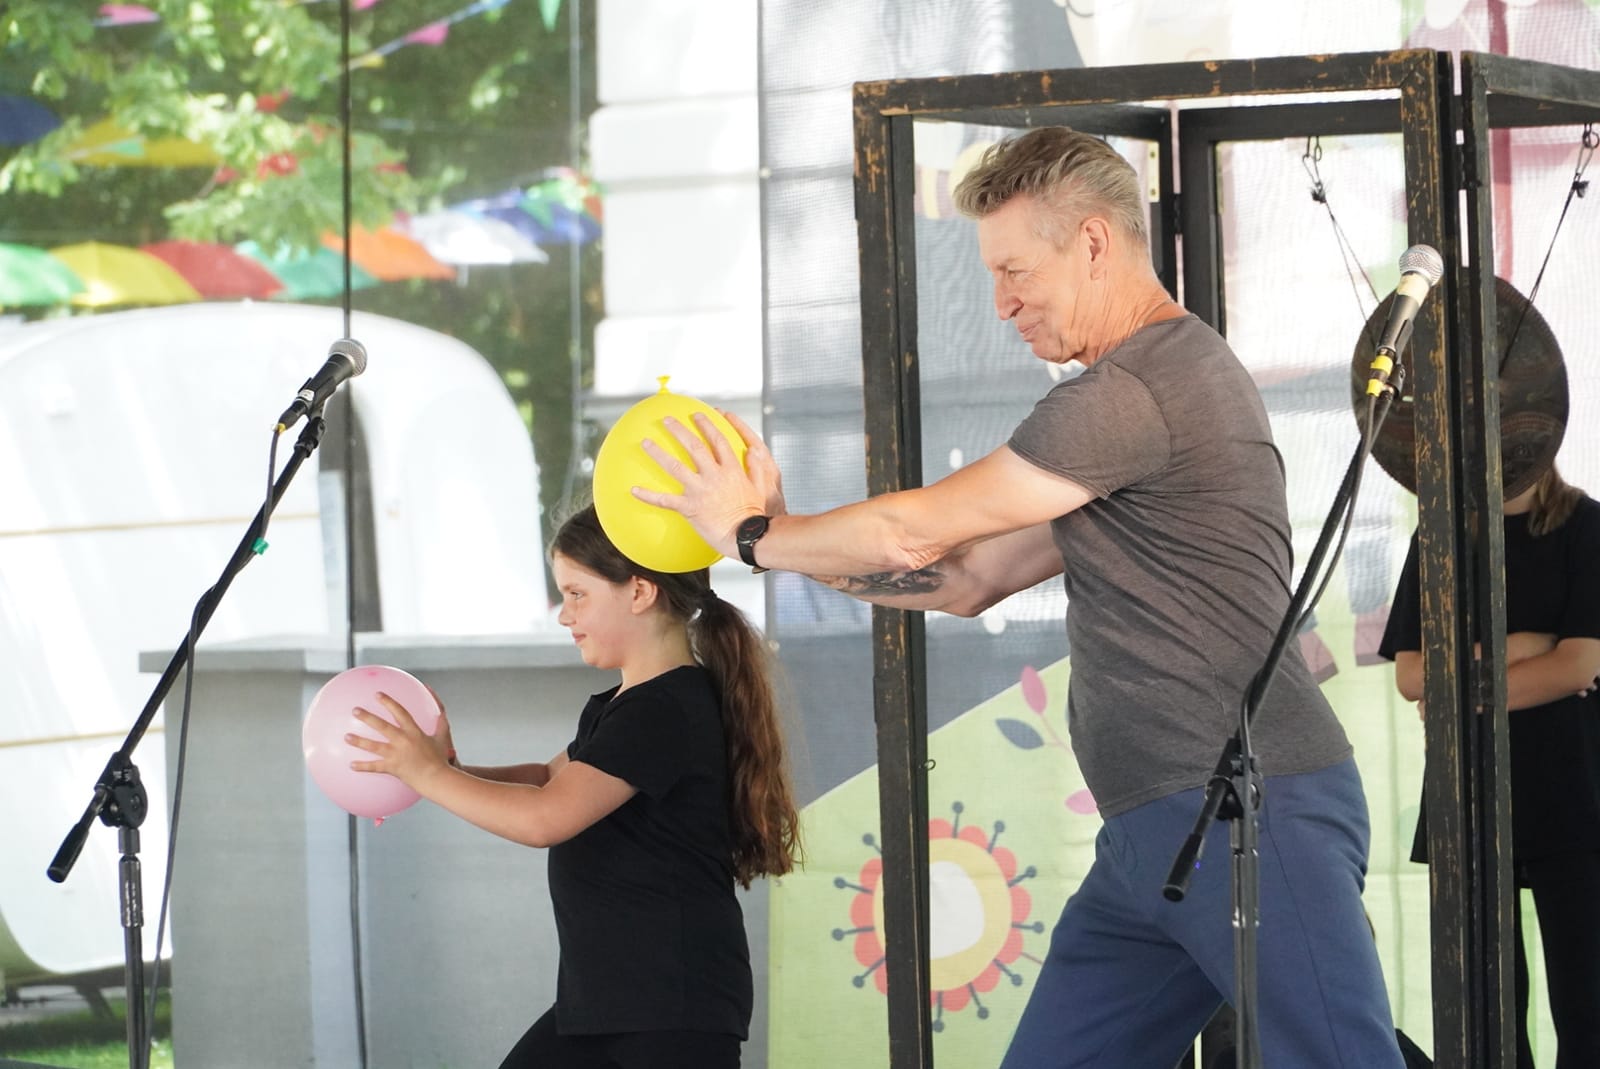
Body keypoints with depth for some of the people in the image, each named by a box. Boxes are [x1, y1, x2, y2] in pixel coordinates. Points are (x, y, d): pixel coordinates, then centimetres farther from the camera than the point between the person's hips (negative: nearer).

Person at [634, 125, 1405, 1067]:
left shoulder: (1139, 388, -13)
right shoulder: (1148, 389, 22)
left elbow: (917, 535, -8)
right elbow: (971, 578, 24)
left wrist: (753, 537, 7)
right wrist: (791, 541, 17)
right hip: (1151, 837, 11)